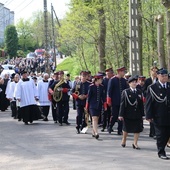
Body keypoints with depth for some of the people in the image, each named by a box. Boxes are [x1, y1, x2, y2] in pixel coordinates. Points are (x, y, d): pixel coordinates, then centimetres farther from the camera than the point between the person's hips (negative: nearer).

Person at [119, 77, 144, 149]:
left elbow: (141, 104, 7)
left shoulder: (139, 92, 6)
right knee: (126, 128, 11)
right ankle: (124, 140, 35)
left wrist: (142, 114, 4)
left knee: (137, 129, 0)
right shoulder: (125, 92, -4)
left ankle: (135, 143, 10)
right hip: (128, 114, -3)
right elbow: (122, 104, -6)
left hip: (137, 115, 3)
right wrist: (121, 115, -10)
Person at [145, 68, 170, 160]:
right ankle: (161, 152, 16)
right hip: (159, 117, -4)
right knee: (160, 135, 3)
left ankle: (161, 148, 27)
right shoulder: (152, 88, -5)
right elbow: (149, 103, -6)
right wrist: (149, 116, -11)